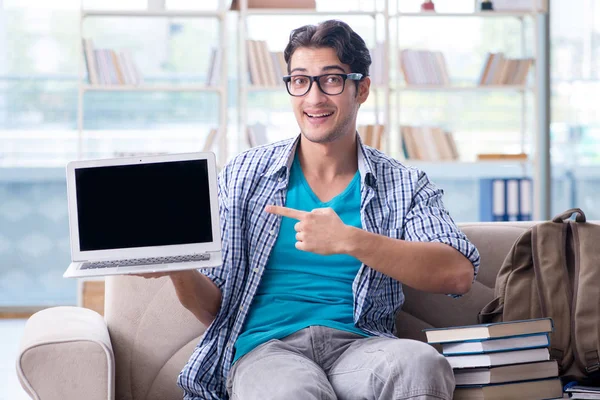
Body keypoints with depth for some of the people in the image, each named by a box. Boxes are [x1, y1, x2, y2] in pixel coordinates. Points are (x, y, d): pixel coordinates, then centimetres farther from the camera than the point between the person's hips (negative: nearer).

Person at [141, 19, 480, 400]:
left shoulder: (404, 186, 12)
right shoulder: (242, 176, 14)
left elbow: (459, 274, -7)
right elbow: (215, 308, 13)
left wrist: (350, 241, -14)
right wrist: (180, 268, -10)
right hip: (266, 349, -1)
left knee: (420, 364, -36)